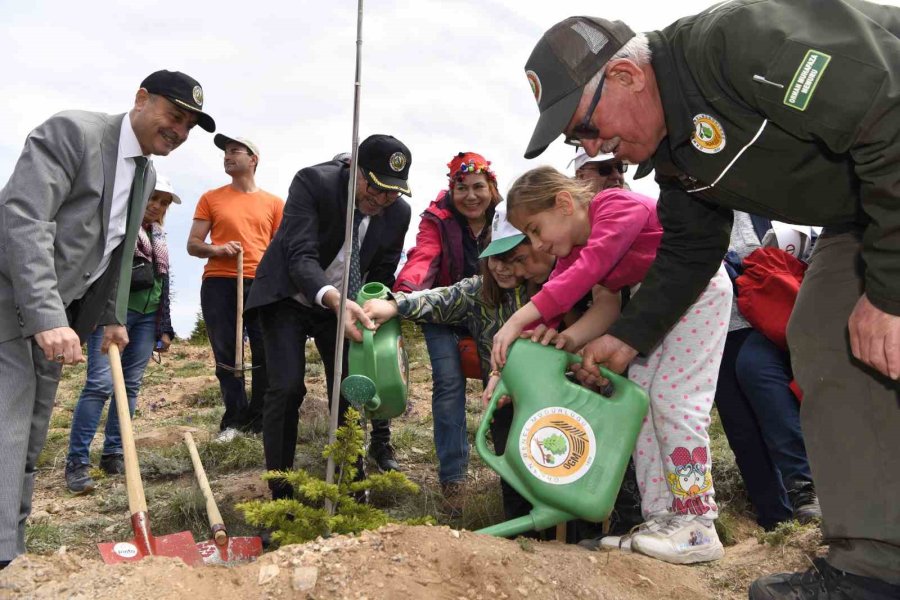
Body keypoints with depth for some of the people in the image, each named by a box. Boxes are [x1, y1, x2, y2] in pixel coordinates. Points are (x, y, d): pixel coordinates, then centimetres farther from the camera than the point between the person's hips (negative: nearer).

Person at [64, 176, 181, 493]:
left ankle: (113, 454, 12)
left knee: (131, 385, 5)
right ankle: (77, 461, -11)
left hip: (147, 316, 7)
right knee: (100, 383, -15)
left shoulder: (158, 238, 21)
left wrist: (165, 328, 18)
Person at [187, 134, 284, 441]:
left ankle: (259, 418, 8)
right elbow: (193, 245, 11)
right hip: (219, 284, 1)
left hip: (260, 284, 0)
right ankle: (233, 418, 12)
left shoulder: (274, 203, 11)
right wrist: (217, 249, -10)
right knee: (226, 355, 3)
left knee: (267, 354, -4)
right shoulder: (211, 199, 12)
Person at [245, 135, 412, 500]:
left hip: (343, 305, 4)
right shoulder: (312, 182, -25)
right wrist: (335, 300, -51)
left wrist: (371, 319, -15)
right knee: (287, 388, -14)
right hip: (288, 297, -4)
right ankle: (279, 491, -2)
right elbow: (301, 256, -34)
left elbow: (381, 277, -1)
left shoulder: (398, 213, -12)